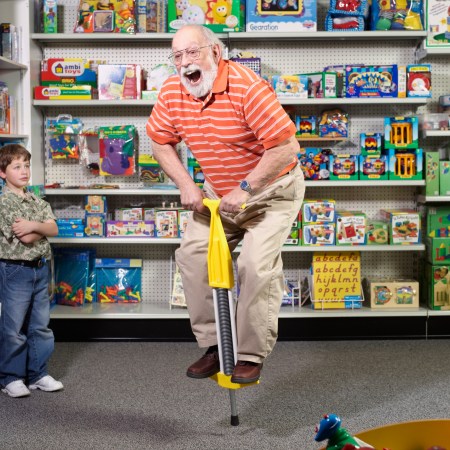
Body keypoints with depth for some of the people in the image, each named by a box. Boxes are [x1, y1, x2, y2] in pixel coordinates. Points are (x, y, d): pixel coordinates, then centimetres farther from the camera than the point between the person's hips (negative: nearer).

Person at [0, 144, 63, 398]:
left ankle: (38, 373, 23)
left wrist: (33, 225, -19)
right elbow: (25, 238, -19)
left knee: (41, 326, 12)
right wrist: (42, 228, -8)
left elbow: (54, 229, -4)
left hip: (40, 269, 6)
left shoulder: (38, 202, 9)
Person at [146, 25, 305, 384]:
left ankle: (252, 356, -1)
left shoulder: (247, 88, -28)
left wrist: (244, 189, -26)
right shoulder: (172, 92, -8)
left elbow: (287, 148, -29)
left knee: (257, 265, -17)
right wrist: (187, 186, -7)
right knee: (192, 255, -2)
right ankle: (213, 344, 10)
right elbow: (161, 142, 6)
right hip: (219, 191, 7)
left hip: (272, 189, -6)